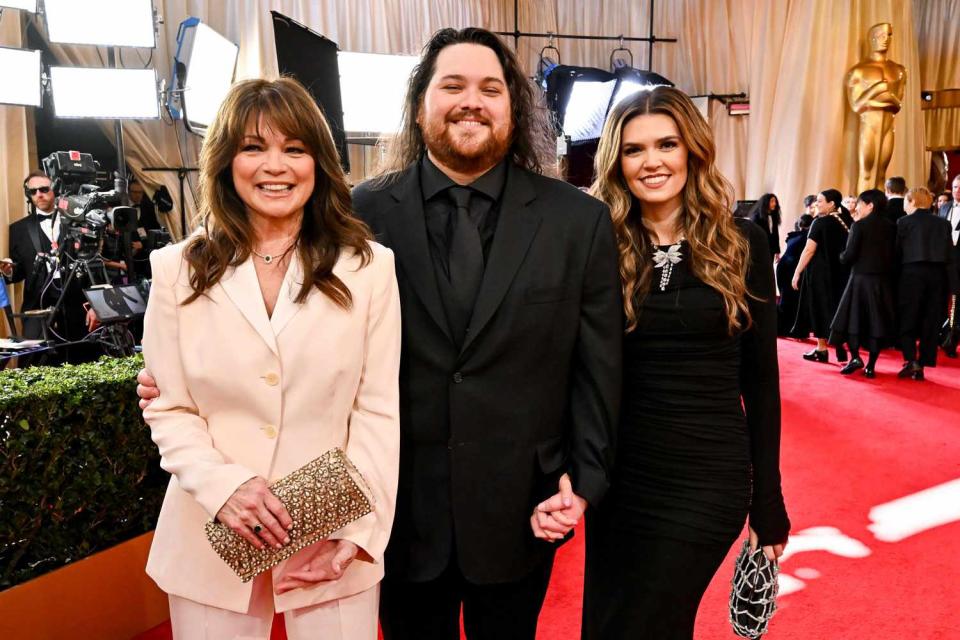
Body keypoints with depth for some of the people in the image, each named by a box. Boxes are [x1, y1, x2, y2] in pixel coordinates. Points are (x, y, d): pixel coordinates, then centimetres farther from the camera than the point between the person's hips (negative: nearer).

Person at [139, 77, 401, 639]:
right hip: (214, 541, 1)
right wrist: (225, 487, -15)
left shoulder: (368, 267, -3)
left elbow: (379, 408, -4)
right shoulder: (179, 270, 1)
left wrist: (358, 529, -11)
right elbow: (168, 409, 1)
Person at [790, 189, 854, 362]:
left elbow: (809, 250, -18)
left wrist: (797, 273, -15)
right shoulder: (846, 222, 4)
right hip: (839, 271, 6)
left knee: (820, 307, 2)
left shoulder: (820, 222, -15)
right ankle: (840, 346, 15)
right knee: (836, 307, 13)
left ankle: (821, 349, 7)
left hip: (820, 271, -6)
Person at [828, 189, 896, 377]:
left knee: (853, 318, 7)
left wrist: (842, 257, 8)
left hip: (861, 278, -4)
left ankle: (855, 357, -4)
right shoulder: (891, 226, 6)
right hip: (884, 280, 4)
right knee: (877, 320, 7)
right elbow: (894, 254, 9)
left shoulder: (859, 225, -8)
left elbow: (849, 256, -12)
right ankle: (871, 365, 8)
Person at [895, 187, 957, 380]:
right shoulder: (943, 223, 9)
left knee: (907, 319, 6)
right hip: (937, 275, 3)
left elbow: (898, 252, 1)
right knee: (930, 322, 7)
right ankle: (921, 367, 9)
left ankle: (911, 360, -9)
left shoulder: (904, 222, -1)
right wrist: (952, 287, 5)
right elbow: (950, 256, 5)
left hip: (912, 273, -3)